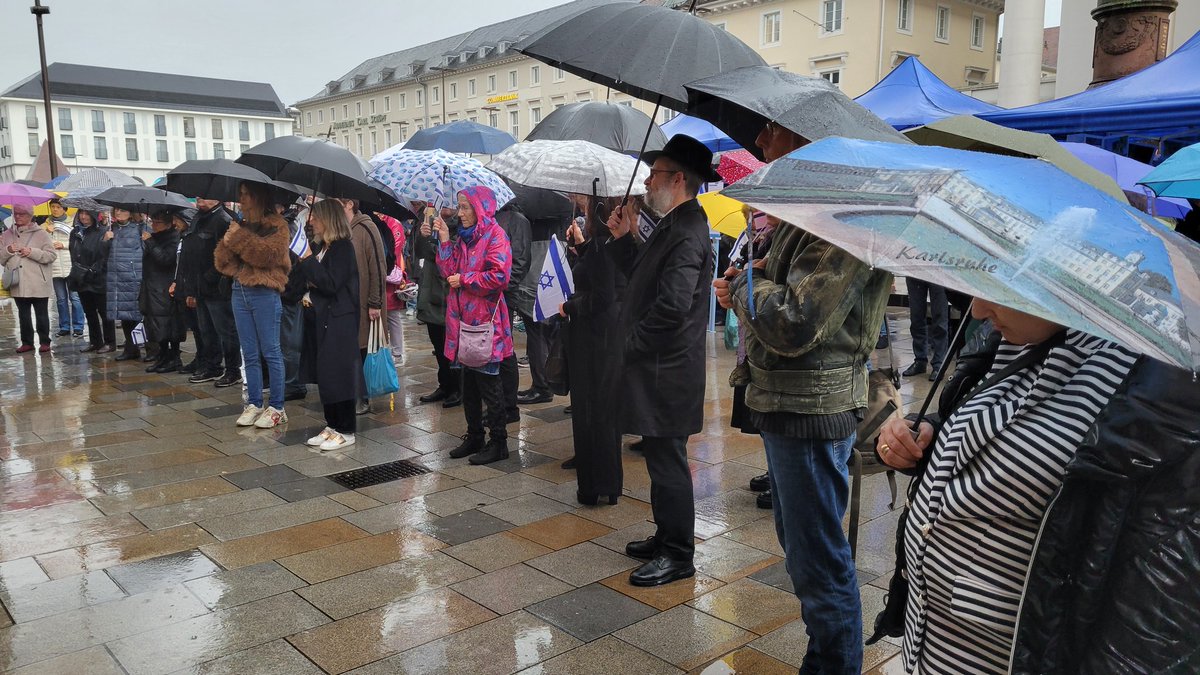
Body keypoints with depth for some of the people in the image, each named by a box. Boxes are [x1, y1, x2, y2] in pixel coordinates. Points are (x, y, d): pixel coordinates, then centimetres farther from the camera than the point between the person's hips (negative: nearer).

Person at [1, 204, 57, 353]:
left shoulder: (40, 233, -1)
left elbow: (52, 255, -8)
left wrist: (31, 252, -17)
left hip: (38, 284, -4)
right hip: (18, 284, 4)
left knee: (42, 314, 3)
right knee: (23, 314, 11)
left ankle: (44, 342, 12)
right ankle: (27, 342, 19)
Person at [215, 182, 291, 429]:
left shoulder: (276, 226, -1)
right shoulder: (241, 226, 17)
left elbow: (268, 254, -18)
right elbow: (222, 263, 13)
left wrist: (239, 237, -13)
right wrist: (227, 242, -5)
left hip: (264, 294, -6)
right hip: (240, 292, 7)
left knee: (270, 352, -2)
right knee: (250, 354, 9)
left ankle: (277, 408, 3)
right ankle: (254, 404, 15)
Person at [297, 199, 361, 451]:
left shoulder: (343, 248, -12)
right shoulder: (321, 247, 12)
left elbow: (331, 284, -20)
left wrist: (308, 262, -12)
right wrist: (308, 294, 3)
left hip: (338, 320, -8)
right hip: (321, 319, 8)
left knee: (337, 374, -4)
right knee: (324, 375, 11)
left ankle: (346, 431, 5)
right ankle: (332, 426, 21)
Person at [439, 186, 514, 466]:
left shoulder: (494, 235, -8)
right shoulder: (464, 236, 15)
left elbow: (499, 276, -19)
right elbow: (448, 271, 9)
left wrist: (464, 279, -11)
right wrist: (444, 240, 1)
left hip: (485, 319, -8)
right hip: (464, 317, 8)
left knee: (488, 381, -2)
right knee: (469, 380, 13)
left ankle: (498, 442, 7)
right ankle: (474, 437, 24)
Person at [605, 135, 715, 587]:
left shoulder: (686, 232, -19)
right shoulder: (672, 226, 14)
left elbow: (673, 307, -27)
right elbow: (641, 276, 19)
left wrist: (631, 342, -15)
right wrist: (623, 239, 8)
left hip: (666, 371, -10)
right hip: (656, 366, 10)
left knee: (667, 462, 0)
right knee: (661, 459, 19)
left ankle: (678, 556, 13)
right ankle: (666, 538, 33)